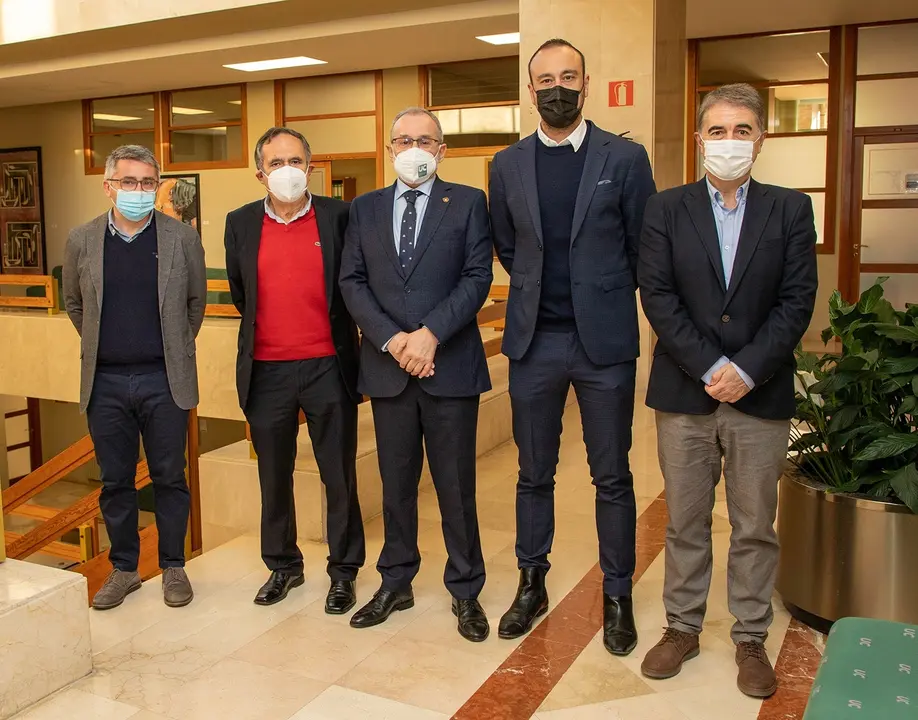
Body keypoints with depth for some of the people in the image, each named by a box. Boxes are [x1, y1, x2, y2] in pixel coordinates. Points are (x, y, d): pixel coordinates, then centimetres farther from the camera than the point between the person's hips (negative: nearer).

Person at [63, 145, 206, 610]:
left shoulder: (183, 239, -2)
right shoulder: (81, 241, 2)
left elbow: (196, 301, 9)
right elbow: (74, 303, 16)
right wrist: (101, 345, 15)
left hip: (164, 380, -1)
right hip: (105, 381, 2)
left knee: (170, 478, 7)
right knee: (115, 482, 11)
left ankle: (173, 567, 22)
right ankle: (123, 568, 26)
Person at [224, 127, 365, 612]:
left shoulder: (338, 216, -1)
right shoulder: (241, 224, 6)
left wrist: (339, 334, 8)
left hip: (328, 368, -2)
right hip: (266, 372, 3)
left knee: (339, 477, 6)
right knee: (274, 477, 14)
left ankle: (344, 571, 20)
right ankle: (283, 566, 30)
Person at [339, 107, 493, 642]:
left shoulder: (467, 203, 4)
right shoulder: (366, 208, 12)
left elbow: (478, 277, -5)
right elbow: (353, 280, 5)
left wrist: (430, 333, -15)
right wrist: (391, 339, -9)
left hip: (450, 365, -2)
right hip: (387, 366, 3)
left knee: (456, 485, 5)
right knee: (396, 482, 13)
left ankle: (466, 592, 19)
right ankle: (396, 583, 27)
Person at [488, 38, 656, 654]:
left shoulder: (625, 158, -2)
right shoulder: (508, 165, 5)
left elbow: (645, 248, 4)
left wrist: (603, 300, 9)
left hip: (604, 341, -2)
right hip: (534, 342, 2)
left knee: (613, 478, 7)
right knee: (534, 475, 13)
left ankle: (617, 596, 22)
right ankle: (532, 585, 29)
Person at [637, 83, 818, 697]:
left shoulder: (791, 209, 4)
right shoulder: (667, 209, 4)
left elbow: (797, 301, -3)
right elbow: (657, 295, -5)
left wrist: (746, 370, -13)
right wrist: (709, 367, -13)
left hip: (760, 394, 0)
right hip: (684, 393, 0)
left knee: (755, 527, 10)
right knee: (685, 523, 11)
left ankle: (751, 639, 24)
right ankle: (683, 627, 26)